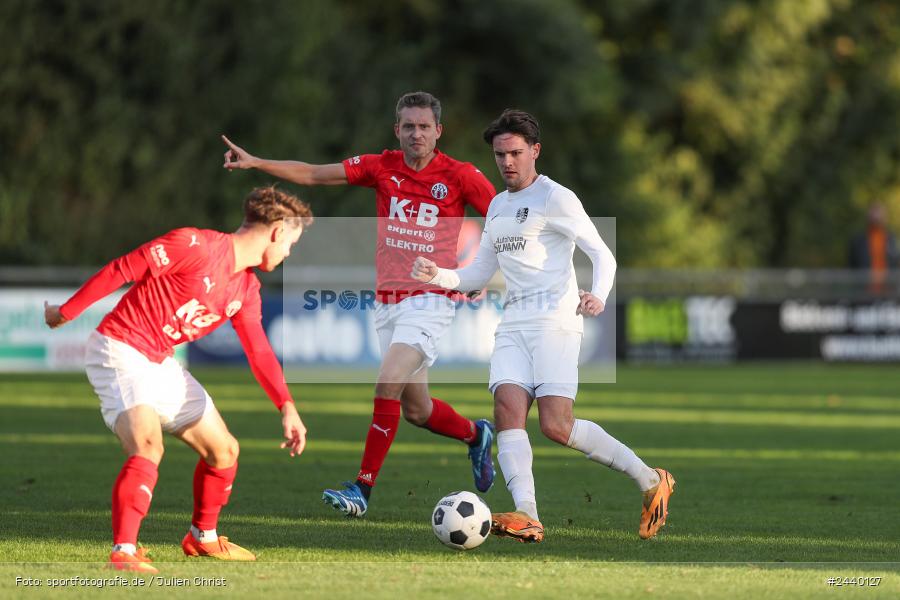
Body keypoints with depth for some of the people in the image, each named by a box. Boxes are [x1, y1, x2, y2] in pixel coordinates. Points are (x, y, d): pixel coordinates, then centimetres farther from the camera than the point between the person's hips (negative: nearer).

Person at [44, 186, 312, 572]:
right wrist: (65, 314, -11)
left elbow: (259, 352, 9)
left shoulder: (247, 289, 8)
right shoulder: (195, 246, -19)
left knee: (224, 450, 14)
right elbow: (120, 270, -16)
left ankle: (202, 537, 34)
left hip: (161, 365, 9)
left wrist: (287, 408, -3)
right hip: (119, 351, -9)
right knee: (148, 446, -30)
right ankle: (123, 551, -32)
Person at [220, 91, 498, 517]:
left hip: (429, 302, -5)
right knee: (416, 409, 13)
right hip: (386, 303, 5)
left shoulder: (460, 176, -7)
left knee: (388, 385, -21)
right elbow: (312, 175, 3)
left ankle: (363, 489, -14)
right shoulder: (381, 167, 3)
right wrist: (256, 163, -6)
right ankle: (475, 435, 43)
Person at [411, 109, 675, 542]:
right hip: (512, 325, 7)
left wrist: (598, 295, -26)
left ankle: (650, 481, -2)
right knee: (508, 409, -18)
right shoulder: (497, 206, 22)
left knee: (557, 426, -17)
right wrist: (438, 276, 8)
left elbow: (602, 254, -6)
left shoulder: (554, 198, -1)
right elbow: (479, 275, 28)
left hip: (554, 323, -7)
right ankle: (526, 516, -30)